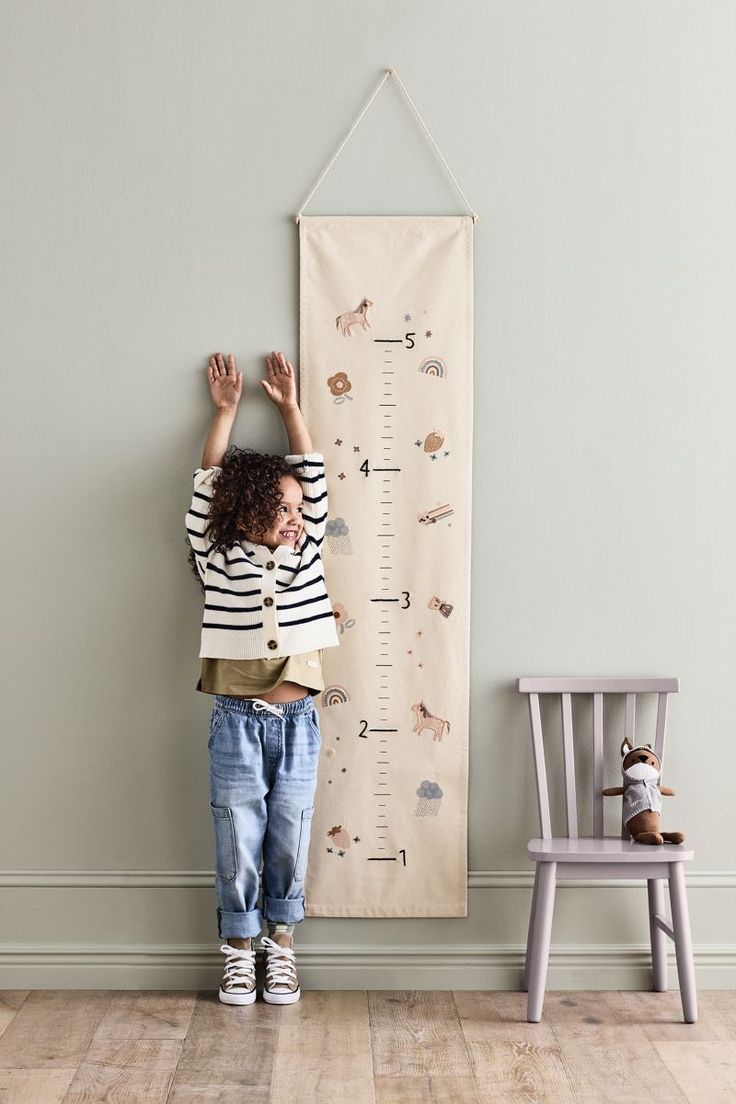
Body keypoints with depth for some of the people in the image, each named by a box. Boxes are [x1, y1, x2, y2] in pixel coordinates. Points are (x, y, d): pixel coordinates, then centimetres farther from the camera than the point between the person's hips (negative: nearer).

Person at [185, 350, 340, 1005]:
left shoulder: (306, 552, 4)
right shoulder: (218, 560, -3)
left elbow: (314, 476, 6)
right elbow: (209, 483, 0)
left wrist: (289, 406, 10)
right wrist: (225, 410, 8)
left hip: (297, 721, 2)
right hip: (236, 722, -2)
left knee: (290, 839, 10)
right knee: (238, 839, 7)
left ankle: (282, 946, 26)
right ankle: (238, 951, 23)